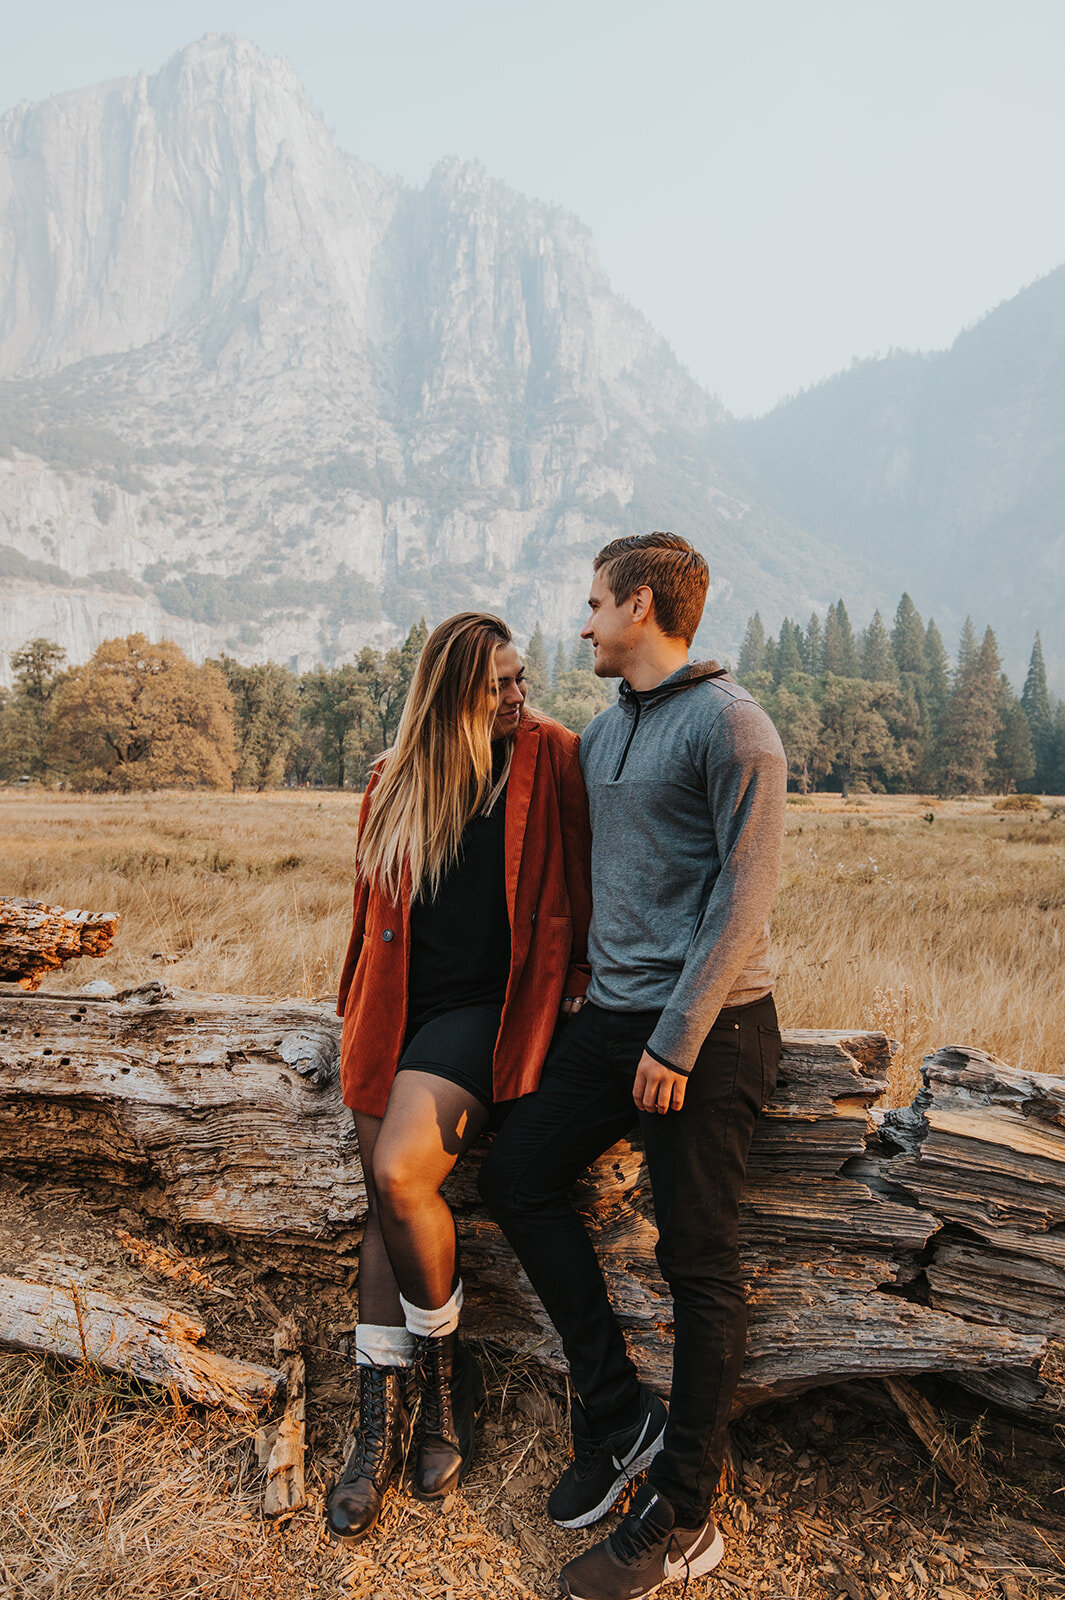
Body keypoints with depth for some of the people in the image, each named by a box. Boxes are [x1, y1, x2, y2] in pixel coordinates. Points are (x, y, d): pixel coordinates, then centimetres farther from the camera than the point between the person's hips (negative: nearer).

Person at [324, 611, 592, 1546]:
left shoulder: (550, 758, -3)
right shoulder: (395, 784, 8)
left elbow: (587, 872, 0)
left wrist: (581, 963, -7)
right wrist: (360, 1014, 16)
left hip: (483, 1010, -4)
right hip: (399, 1012, 5)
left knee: (401, 1174, -21)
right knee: (385, 1205, 6)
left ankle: (446, 1366, 8)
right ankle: (382, 1422, 23)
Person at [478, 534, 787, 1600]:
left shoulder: (728, 723, -11)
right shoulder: (601, 732, 14)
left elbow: (744, 894, -16)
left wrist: (677, 1039, -18)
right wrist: (600, 1002, 14)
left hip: (706, 1031, -8)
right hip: (611, 1014, 8)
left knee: (697, 1263, 2)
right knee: (515, 1174, 6)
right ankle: (619, 1416, 20)